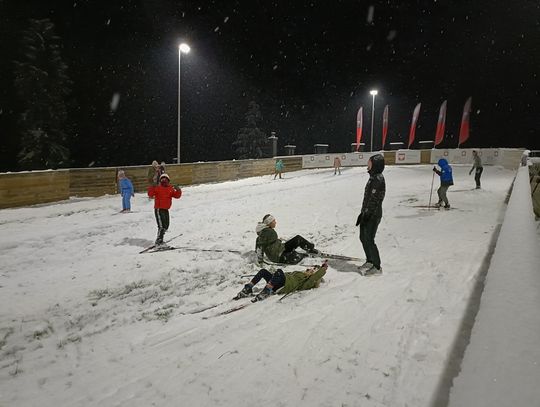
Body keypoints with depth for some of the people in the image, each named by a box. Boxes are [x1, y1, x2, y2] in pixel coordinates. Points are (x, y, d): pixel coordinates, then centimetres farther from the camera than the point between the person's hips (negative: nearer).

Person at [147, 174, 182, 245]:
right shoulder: (157, 188, -5)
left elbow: (177, 196, 2)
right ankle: (159, 241, -8)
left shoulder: (171, 189, 7)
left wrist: (178, 191, -15)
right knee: (161, 226, -14)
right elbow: (151, 195, -13)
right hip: (158, 209, -7)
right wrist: (151, 189, -29)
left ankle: (160, 239, 31)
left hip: (166, 210, 7)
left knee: (166, 226, 16)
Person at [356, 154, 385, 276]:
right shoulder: (373, 177, 11)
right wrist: (363, 213, 17)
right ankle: (369, 261, 33)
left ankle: (377, 267, 11)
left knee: (369, 240, -2)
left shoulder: (378, 179, -19)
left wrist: (365, 214, -20)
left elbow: (374, 200, -22)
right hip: (367, 214, 9)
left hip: (373, 215, -9)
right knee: (363, 238, 17)